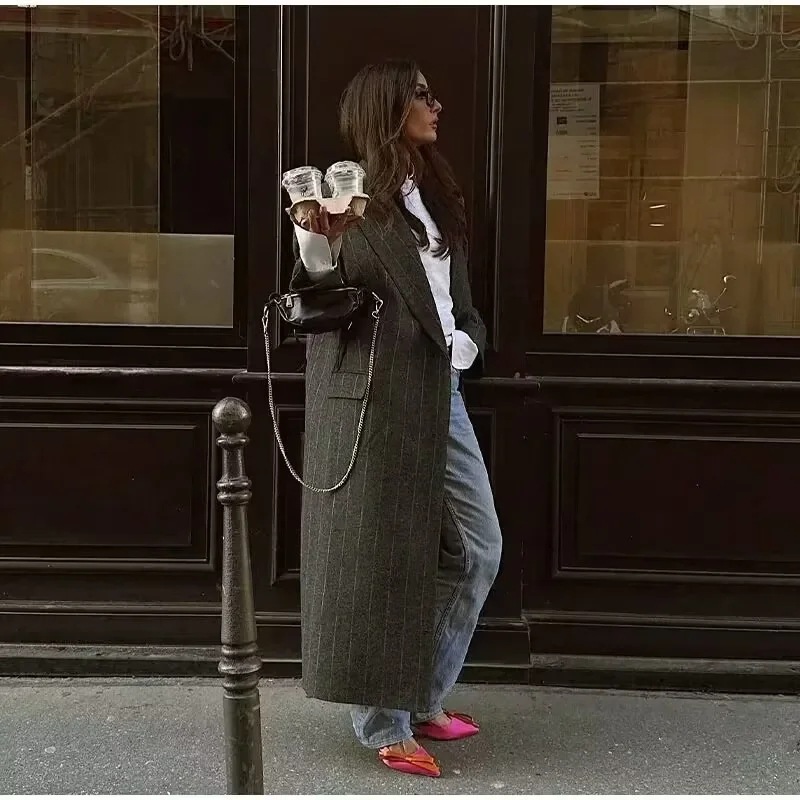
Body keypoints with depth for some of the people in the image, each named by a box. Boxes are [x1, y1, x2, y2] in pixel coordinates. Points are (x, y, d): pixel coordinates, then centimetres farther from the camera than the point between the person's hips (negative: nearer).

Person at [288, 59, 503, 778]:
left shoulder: (433, 192, 16)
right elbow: (310, 305, -10)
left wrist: (469, 341, 7)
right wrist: (314, 247, -27)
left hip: (440, 393, 8)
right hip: (372, 397, -8)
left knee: (477, 549, 11)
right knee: (378, 559, 0)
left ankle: (422, 700, 25)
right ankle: (384, 725, 14)